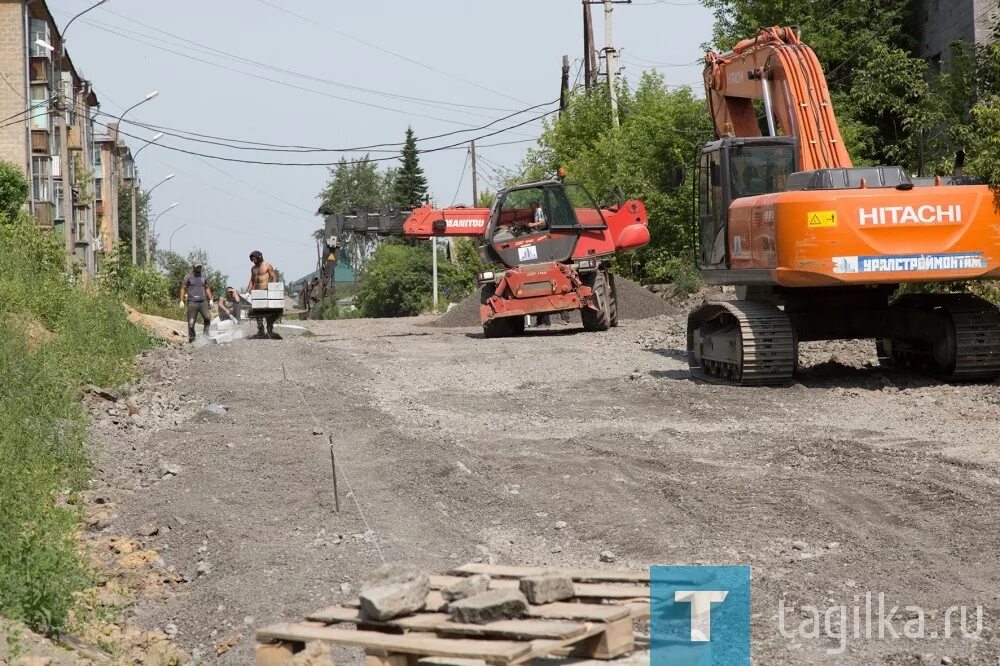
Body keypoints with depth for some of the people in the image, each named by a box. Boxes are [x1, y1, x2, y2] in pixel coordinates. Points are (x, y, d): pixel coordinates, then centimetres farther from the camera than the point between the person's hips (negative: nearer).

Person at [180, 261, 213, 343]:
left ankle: (206, 334, -4)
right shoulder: (188, 277, 2)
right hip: (192, 302, -3)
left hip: (203, 302, 3)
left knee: (208, 317, -17)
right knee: (191, 322, -4)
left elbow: (207, 288, 22)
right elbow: (183, 288, 4)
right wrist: (181, 300, -3)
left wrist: (210, 299, 16)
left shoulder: (203, 276, 13)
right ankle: (191, 339, 7)